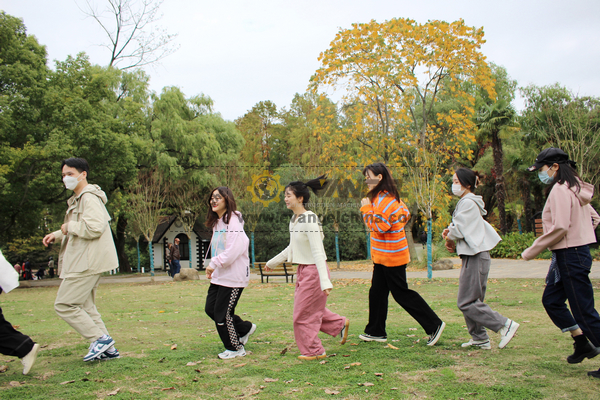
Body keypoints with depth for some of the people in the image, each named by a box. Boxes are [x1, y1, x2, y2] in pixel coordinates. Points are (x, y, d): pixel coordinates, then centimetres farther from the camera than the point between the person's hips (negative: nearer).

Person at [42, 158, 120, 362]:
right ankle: (108, 349, 15)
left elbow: (94, 228, -26)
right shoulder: (78, 199, 21)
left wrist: (69, 227, -12)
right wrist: (57, 235, 14)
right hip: (82, 261, 11)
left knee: (64, 305, -8)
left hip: (87, 263, -11)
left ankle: (100, 338, -6)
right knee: (84, 307, 14)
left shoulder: (89, 197, -14)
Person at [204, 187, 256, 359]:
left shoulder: (233, 221, -16)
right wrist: (212, 268, 9)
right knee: (210, 309, 12)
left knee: (222, 314, -2)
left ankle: (236, 348, 20)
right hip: (218, 276, 10)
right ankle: (245, 328, 30)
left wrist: (214, 263, -17)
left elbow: (232, 251, -24)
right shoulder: (216, 222, 14)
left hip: (233, 276, -10)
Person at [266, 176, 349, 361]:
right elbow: (292, 248, 19)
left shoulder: (310, 220, -21)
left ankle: (313, 351, 18)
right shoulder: (294, 219, 7)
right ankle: (340, 324, 34)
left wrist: (325, 281, -31)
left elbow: (317, 252, -26)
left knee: (304, 313, 2)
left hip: (314, 270, -9)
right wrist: (272, 262, 29)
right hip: (303, 270, 9)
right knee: (311, 309, 18)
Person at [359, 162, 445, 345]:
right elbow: (405, 214, 22)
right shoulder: (388, 196, 11)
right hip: (382, 255, 10)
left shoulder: (384, 199, -21)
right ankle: (376, 332, 21)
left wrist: (367, 208, -20)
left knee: (401, 293, -2)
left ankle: (434, 325, 6)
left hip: (391, 255, -10)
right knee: (377, 292, 13)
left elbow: (380, 226, -28)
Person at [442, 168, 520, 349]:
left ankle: (505, 325, -5)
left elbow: (459, 230, -16)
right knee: (472, 300, 12)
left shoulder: (468, 203, -14)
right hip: (474, 255, 10)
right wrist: (450, 231, 4)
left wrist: (450, 238, 4)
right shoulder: (470, 202, 17)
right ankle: (479, 339, 17)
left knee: (466, 303, -8)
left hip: (475, 257, -10)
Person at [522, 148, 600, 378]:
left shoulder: (560, 190, -17)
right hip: (566, 256, 10)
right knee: (551, 300, 16)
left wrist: (532, 251, -17)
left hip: (570, 257, -10)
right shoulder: (575, 189, 13)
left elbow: (559, 228, -25)